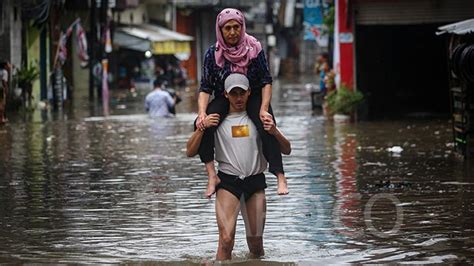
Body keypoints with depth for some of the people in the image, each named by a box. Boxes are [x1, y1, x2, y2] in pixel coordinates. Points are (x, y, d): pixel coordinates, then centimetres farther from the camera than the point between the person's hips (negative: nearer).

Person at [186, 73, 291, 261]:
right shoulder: (216, 120, 5)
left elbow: (287, 150, 8)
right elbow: (190, 152, 3)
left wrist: (275, 133, -12)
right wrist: (202, 128, -13)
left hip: (255, 182, 2)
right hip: (227, 182, -2)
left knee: (256, 242, 5)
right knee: (226, 239, -19)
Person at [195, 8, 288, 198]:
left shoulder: (254, 49, -9)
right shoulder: (213, 53, -7)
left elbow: (266, 81, -8)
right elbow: (205, 88, -8)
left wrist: (264, 109, -23)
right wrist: (202, 113, -25)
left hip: (253, 98, -1)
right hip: (224, 99, 1)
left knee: (266, 127, -31)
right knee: (202, 125, -28)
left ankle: (280, 176, -33)